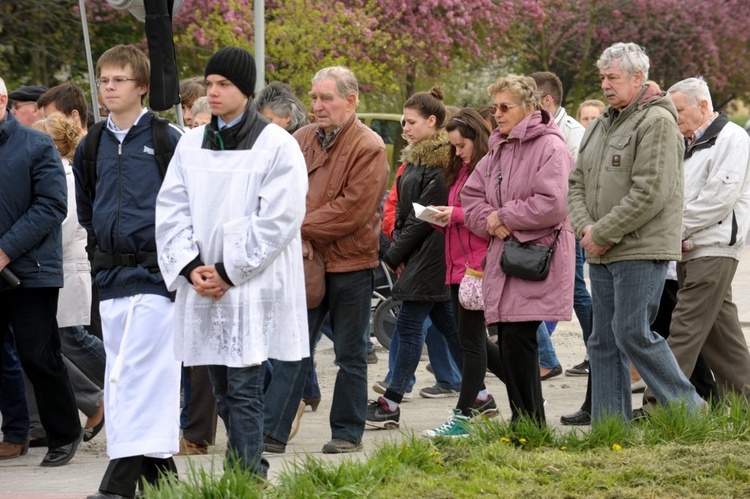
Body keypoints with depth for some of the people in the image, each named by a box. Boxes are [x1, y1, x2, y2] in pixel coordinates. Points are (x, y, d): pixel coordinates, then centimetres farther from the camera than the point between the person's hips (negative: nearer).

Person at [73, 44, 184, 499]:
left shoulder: (169, 140, -6)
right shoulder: (91, 146, 11)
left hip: (155, 272, -6)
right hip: (112, 277, 7)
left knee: (136, 375, -12)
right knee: (122, 374, 7)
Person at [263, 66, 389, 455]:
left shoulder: (368, 147, -10)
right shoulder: (301, 140, 8)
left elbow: (353, 208, -17)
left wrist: (304, 229, -14)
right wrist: (299, 240, -11)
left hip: (350, 264, -4)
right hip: (305, 261, 4)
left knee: (350, 354, 7)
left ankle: (348, 433, 16)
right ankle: (272, 430, 0)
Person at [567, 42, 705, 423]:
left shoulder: (657, 122, -11)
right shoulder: (601, 126, 16)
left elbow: (649, 194, -19)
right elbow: (577, 182, 16)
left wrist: (602, 235, -15)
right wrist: (585, 227, -4)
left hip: (641, 249, -9)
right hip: (601, 251, 9)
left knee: (633, 334, -11)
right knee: (604, 340, 8)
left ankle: (690, 413, 0)